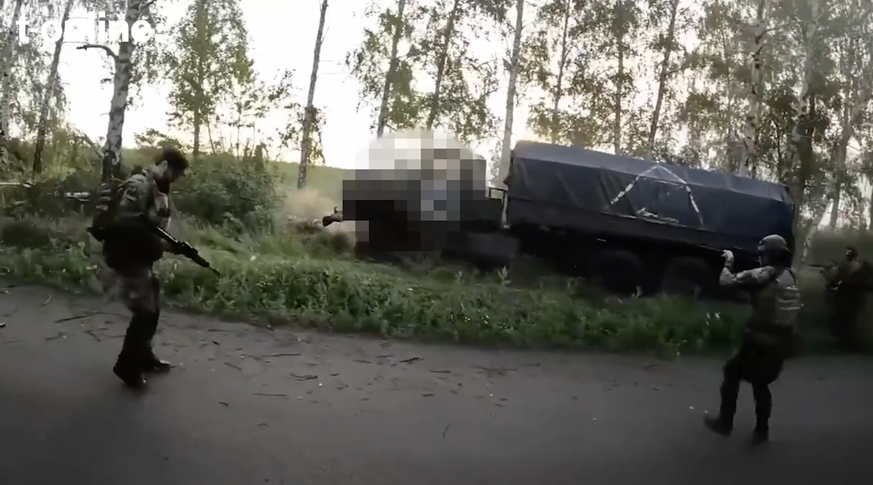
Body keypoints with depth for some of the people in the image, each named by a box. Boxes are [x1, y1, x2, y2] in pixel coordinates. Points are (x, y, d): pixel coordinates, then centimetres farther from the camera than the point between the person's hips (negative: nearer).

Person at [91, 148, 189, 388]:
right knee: (145, 311, -8)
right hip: (127, 257, -10)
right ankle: (127, 365, 4)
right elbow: (125, 225, -26)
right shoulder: (138, 186, -18)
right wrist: (161, 245, -22)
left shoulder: (158, 190, 11)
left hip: (141, 257, 10)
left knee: (153, 309, 15)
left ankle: (143, 356, 30)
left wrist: (169, 243, -2)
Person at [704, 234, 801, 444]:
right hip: (781, 342, 7)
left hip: (760, 340, -7)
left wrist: (729, 261, 4)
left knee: (732, 374, 10)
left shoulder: (763, 274, -15)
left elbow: (727, 281, -13)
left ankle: (725, 422, 15)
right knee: (761, 383, 19)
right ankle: (761, 430, 21)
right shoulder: (791, 277, 8)